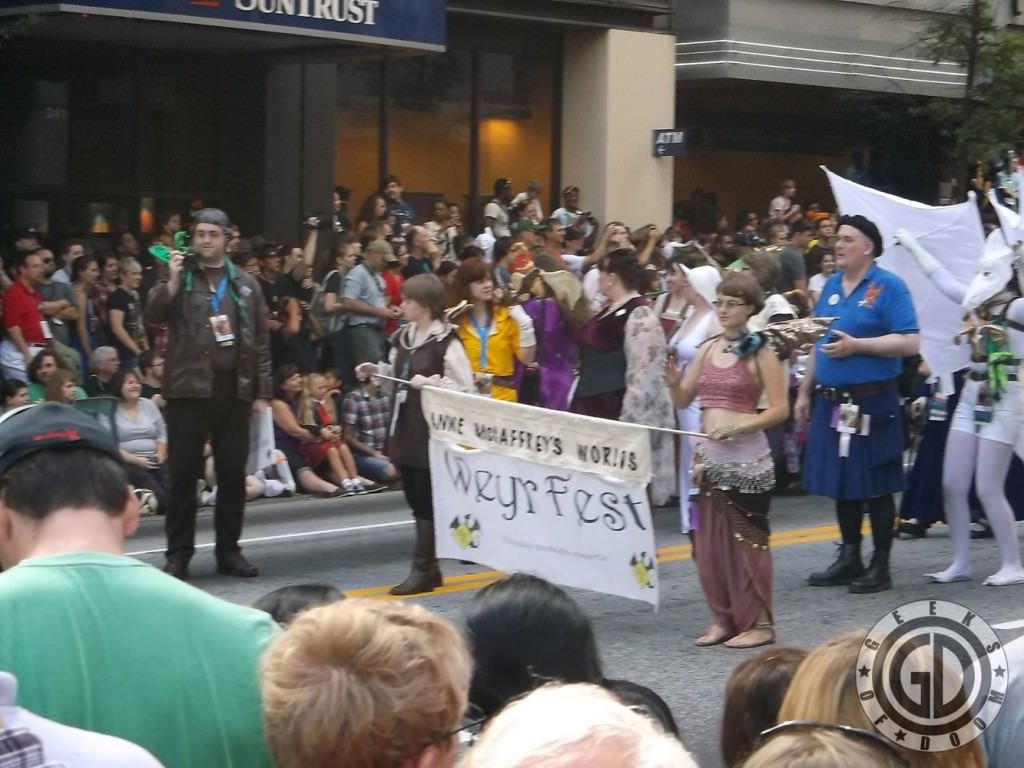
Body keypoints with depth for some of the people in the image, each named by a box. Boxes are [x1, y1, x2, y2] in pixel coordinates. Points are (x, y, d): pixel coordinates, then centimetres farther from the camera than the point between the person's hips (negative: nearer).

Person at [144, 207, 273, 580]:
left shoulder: (245, 284, 10)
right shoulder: (179, 278, 6)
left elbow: (260, 339, 9)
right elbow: (153, 315, -8)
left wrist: (262, 391, 4)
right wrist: (173, 281, -20)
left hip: (233, 388, 2)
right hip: (188, 387, -2)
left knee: (233, 473, 6)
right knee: (183, 473, -1)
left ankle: (229, 550, 15)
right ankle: (178, 553, 5)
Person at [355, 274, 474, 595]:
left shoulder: (446, 340, -13)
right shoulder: (402, 337, 11)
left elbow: (464, 385, -15)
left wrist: (430, 382, -21)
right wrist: (376, 370, 7)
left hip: (432, 429, -8)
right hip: (405, 426, 8)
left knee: (427, 500, -4)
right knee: (415, 497, 12)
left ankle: (422, 569, -1)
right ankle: (430, 567, 20)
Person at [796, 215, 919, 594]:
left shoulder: (888, 286, -7)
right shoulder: (831, 286, 12)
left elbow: (909, 343, -15)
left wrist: (856, 345, -20)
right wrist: (804, 392, 16)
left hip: (872, 402, -6)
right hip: (832, 401, 6)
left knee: (876, 487, 1)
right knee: (842, 483, 12)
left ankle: (881, 567, 9)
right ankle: (850, 558, 23)